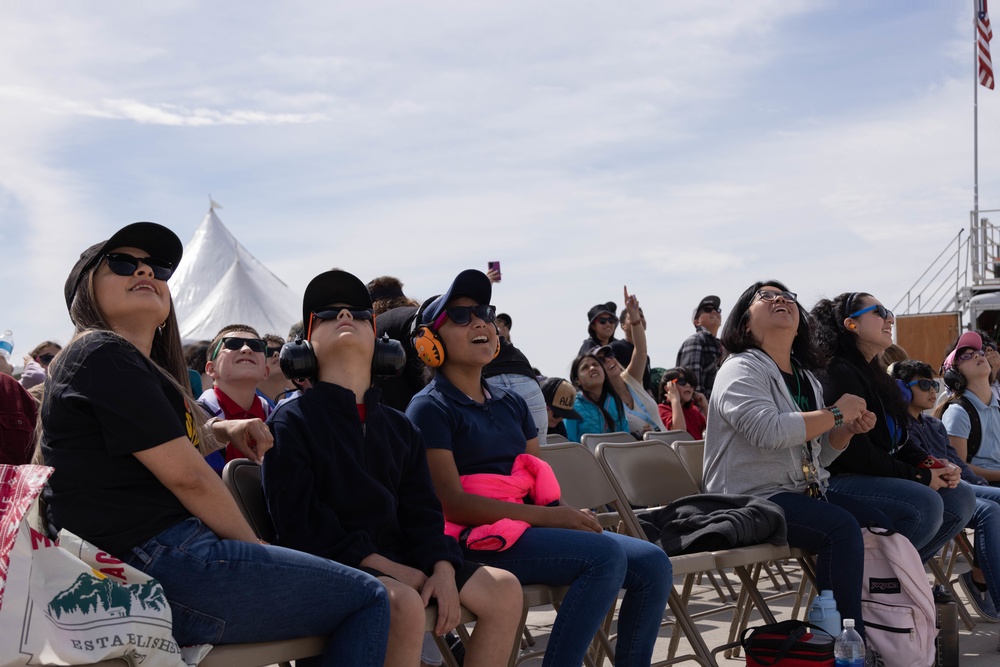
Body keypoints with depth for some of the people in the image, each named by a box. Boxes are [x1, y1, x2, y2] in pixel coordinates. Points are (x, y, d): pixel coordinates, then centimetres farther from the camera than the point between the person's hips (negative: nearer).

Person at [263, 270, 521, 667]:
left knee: (504, 590, -6)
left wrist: (443, 570, -10)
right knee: (404, 602, -35)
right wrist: (392, 570, -17)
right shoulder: (291, 421, -2)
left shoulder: (399, 428, 17)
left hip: (395, 557, 7)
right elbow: (299, 522, -11)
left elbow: (422, 511, 12)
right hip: (330, 562, -6)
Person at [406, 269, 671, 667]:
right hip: (477, 540, -7)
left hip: (532, 529, 7)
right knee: (606, 554, -27)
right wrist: (546, 516, -18)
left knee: (651, 563, -9)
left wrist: (571, 514, -7)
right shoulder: (429, 408, -3)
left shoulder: (511, 404, 20)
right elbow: (452, 504, -13)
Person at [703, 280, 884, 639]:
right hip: (753, 498, -8)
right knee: (841, 526, -28)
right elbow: (769, 431, -26)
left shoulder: (806, 378, 19)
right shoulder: (741, 370, -7)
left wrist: (849, 429, 2)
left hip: (805, 492, 8)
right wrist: (836, 413, -15)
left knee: (879, 522, -9)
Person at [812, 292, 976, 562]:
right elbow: (857, 452, -20)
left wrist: (931, 467, 1)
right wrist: (919, 476, -12)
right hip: (838, 481, -11)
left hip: (878, 476, 11)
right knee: (925, 503, -28)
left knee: (961, 498, 1)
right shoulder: (839, 374, -13)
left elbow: (897, 441, 21)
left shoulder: (875, 375, 20)